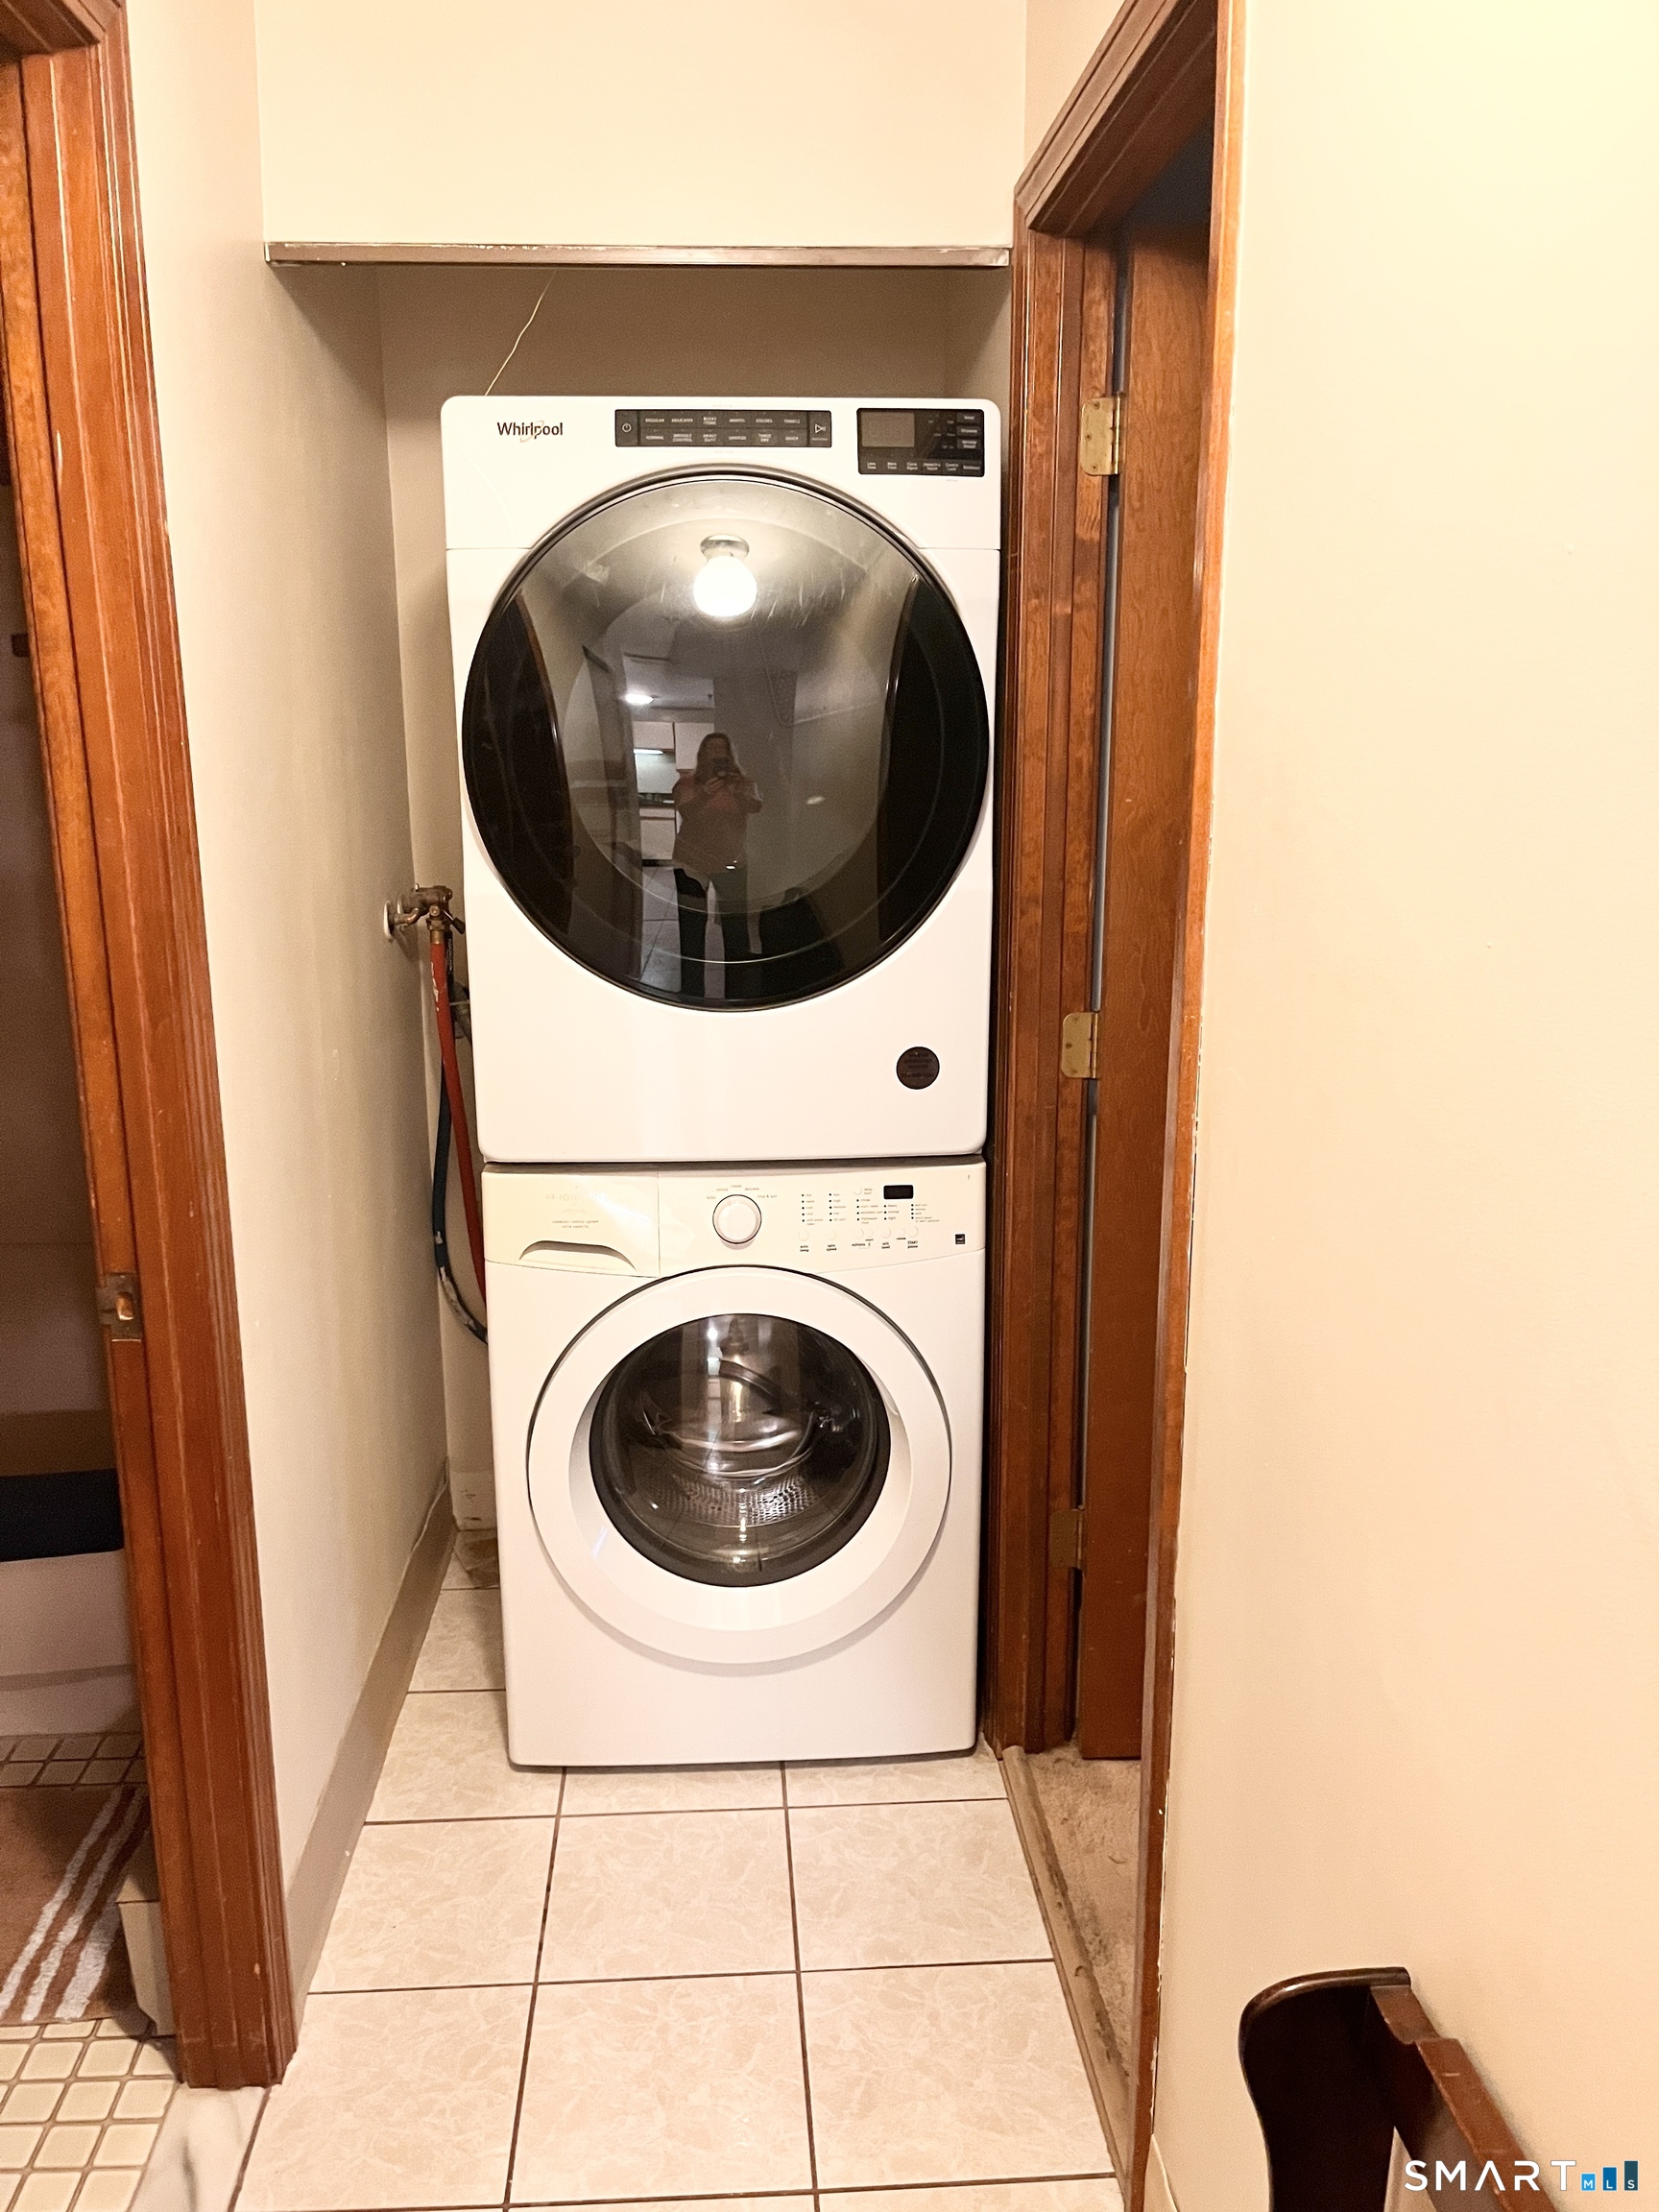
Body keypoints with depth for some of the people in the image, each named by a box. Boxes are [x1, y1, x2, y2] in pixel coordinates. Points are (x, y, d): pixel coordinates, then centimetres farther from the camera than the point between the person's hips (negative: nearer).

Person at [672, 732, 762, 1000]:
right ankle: (691, 995, 7)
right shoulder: (688, 782, -4)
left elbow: (756, 807, -18)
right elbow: (684, 810, -23)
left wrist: (740, 793, -38)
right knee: (692, 931, -1)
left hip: (731, 864, 1)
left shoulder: (741, 782, 0)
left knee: (737, 932, 0)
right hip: (691, 864, -1)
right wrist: (704, 794, -41)